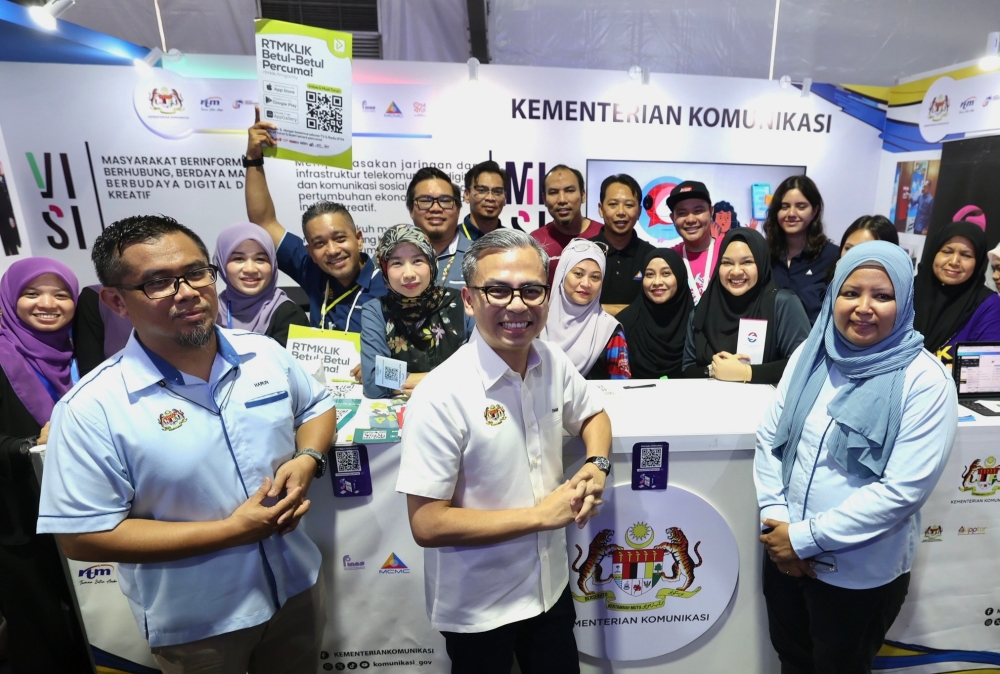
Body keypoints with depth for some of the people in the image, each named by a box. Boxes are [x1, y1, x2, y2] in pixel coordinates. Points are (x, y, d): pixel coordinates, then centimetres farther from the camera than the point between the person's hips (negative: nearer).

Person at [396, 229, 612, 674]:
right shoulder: (442, 395, -27)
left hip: (551, 585, 5)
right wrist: (541, 515, -21)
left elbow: (592, 415, 10)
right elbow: (427, 525, -24)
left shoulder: (553, 362, -9)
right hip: (477, 608, -4)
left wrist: (596, 466, -10)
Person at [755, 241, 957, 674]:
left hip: (859, 572, -3)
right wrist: (776, 519, -12)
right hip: (784, 551, 4)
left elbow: (903, 490, -21)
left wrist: (807, 538, -20)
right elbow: (769, 437, -2)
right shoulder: (809, 355, -3)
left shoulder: (926, 382, -16)